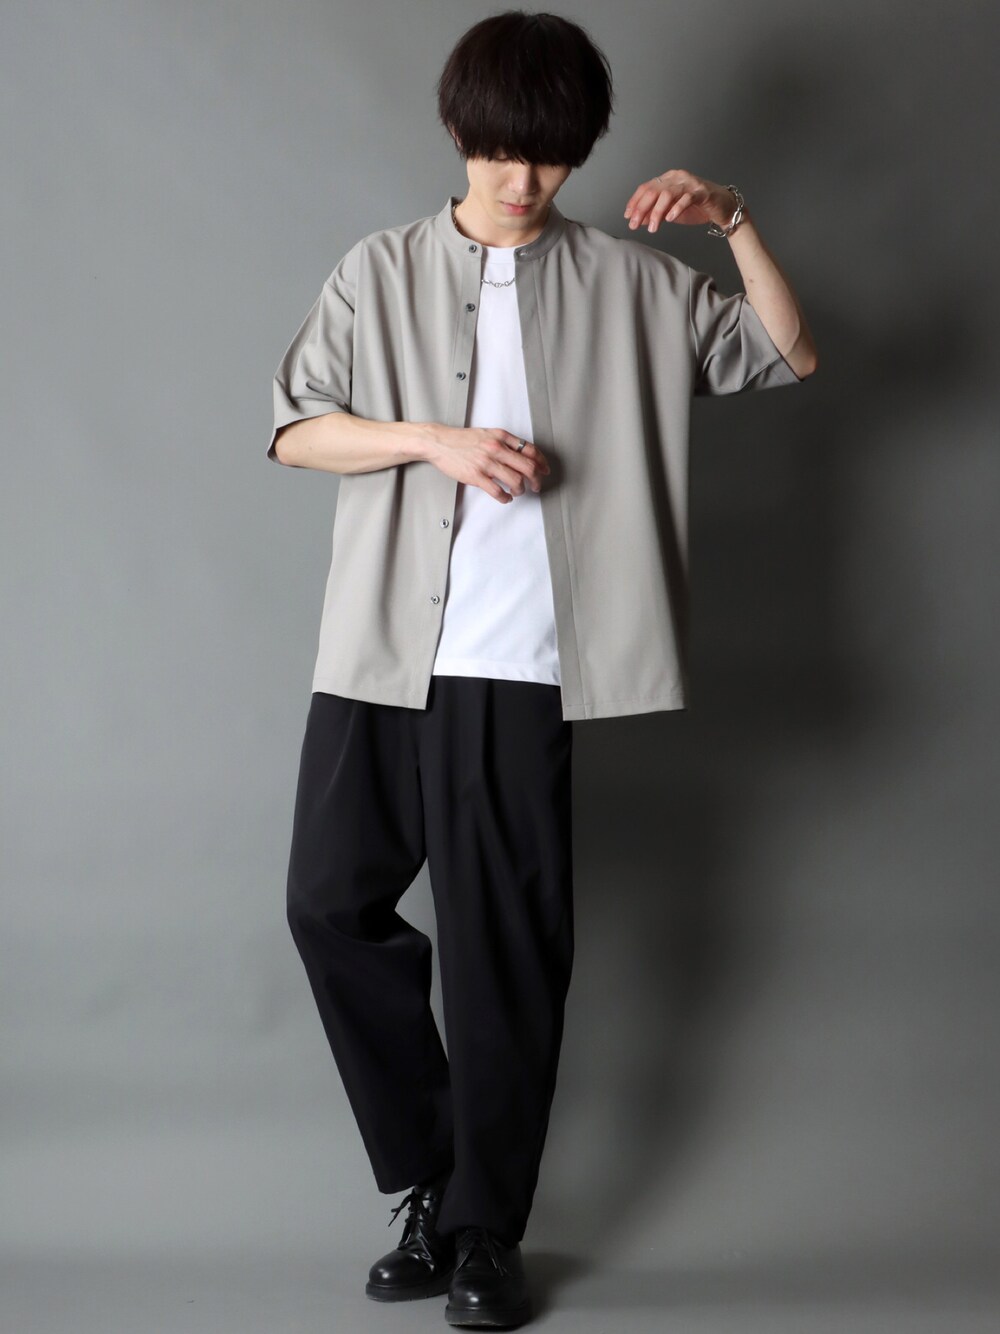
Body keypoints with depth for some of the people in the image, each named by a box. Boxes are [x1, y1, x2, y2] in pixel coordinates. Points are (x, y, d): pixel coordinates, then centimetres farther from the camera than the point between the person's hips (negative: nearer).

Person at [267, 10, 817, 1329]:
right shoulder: (383, 271, 6)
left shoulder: (625, 280, 5)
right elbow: (295, 430, 3)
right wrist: (435, 440, -12)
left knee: (507, 944, 1)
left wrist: (737, 222, -6)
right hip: (380, 651, 2)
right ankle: (432, 1178, 22)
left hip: (519, 669, -2)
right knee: (332, 900, 4)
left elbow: (790, 357, 7)